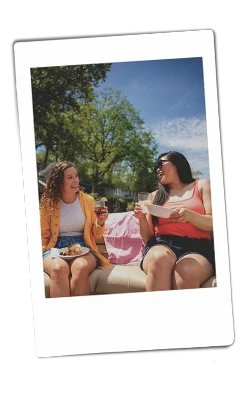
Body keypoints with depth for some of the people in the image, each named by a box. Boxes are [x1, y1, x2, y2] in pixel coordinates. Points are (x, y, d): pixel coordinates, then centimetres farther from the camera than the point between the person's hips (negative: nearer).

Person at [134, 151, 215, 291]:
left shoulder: (202, 185, 17)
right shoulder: (155, 196, 23)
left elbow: (214, 224, 3)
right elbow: (148, 237, 17)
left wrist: (189, 215, -17)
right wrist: (142, 219, -4)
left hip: (196, 248, -1)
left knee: (186, 271, -40)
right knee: (160, 258, -38)